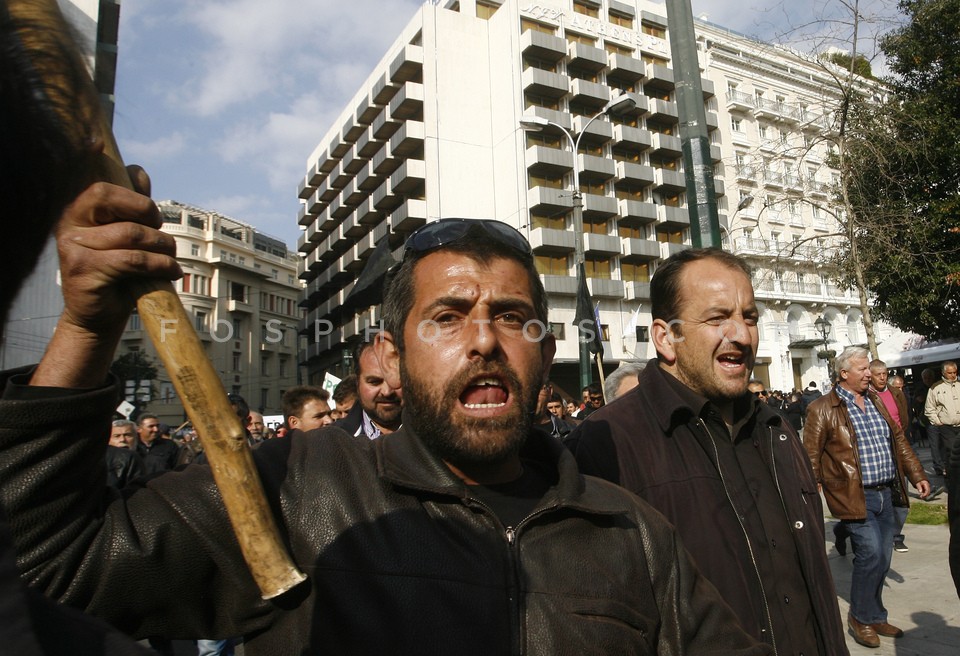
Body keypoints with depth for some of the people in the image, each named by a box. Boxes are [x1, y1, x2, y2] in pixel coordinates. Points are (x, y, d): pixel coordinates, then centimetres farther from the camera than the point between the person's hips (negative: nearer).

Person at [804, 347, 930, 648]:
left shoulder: (876, 401, 12)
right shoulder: (822, 409, -9)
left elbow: (899, 440, 19)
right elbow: (811, 457, -9)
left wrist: (917, 475, 12)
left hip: (886, 494, 7)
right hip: (854, 497, -7)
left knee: (882, 559, 12)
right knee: (871, 553, -11)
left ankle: (873, 616, 30)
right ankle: (861, 618, 10)